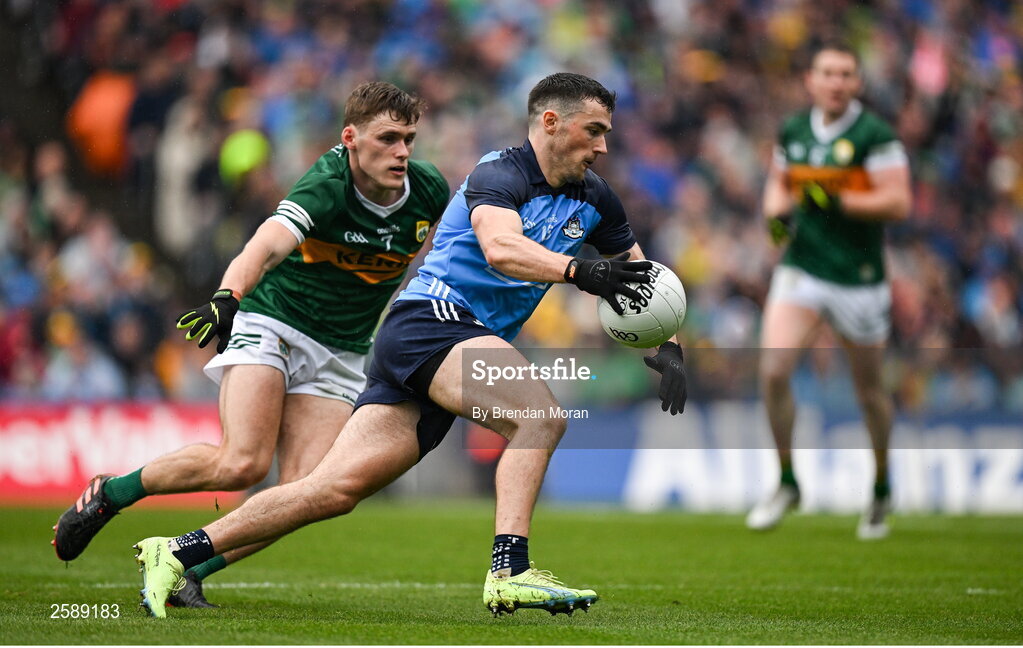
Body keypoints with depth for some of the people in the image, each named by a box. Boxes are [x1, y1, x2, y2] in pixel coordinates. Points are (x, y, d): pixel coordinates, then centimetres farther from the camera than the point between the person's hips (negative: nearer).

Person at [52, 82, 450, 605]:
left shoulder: (430, 189, -6)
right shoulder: (328, 185, -23)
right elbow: (268, 245, -41)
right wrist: (227, 297, -59)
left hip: (341, 356, 5)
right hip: (269, 323, -5)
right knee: (243, 464, -25)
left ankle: (185, 570, 0)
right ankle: (110, 493, -1)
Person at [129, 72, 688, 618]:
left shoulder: (592, 197, 16)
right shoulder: (500, 174, -9)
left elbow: (640, 273, 26)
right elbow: (500, 247, -29)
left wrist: (664, 347, 10)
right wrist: (579, 271, -42)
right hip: (428, 321, -7)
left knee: (336, 489, -3)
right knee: (540, 416, -28)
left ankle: (177, 554, -1)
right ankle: (509, 571, -34)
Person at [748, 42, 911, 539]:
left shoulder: (874, 136, -9)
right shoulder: (793, 131, 6)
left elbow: (898, 202, -15)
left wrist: (834, 200, -21)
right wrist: (776, 210, 0)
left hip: (858, 278, -3)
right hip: (800, 271, 3)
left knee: (869, 390, 9)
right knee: (773, 370, -15)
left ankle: (882, 488, 33)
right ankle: (786, 483, 2)